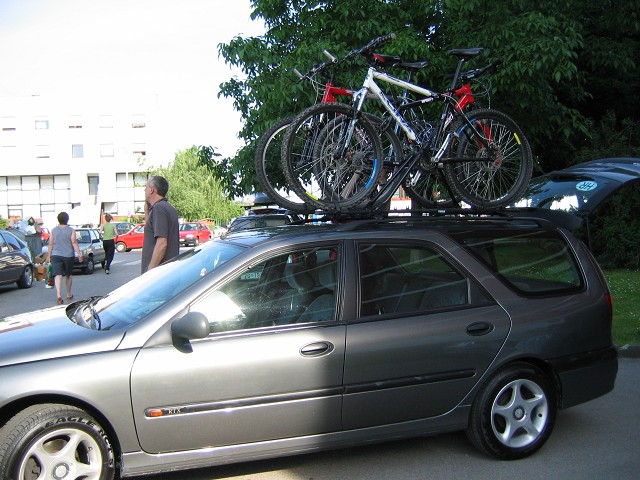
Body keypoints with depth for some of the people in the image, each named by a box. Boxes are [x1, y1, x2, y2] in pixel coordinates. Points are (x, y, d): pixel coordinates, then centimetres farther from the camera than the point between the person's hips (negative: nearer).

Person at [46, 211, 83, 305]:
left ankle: (59, 295, -26)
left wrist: (49, 256, 12)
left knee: (58, 275, -9)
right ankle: (69, 294, 28)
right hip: (68, 255, 0)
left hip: (55, 255, 0)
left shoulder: (54, 230, 4)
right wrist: (79, 254, -9)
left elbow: (50, 244, 5)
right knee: (68, 275, 17)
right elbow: (74, 243, -9)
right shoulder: (71, 230, -1)